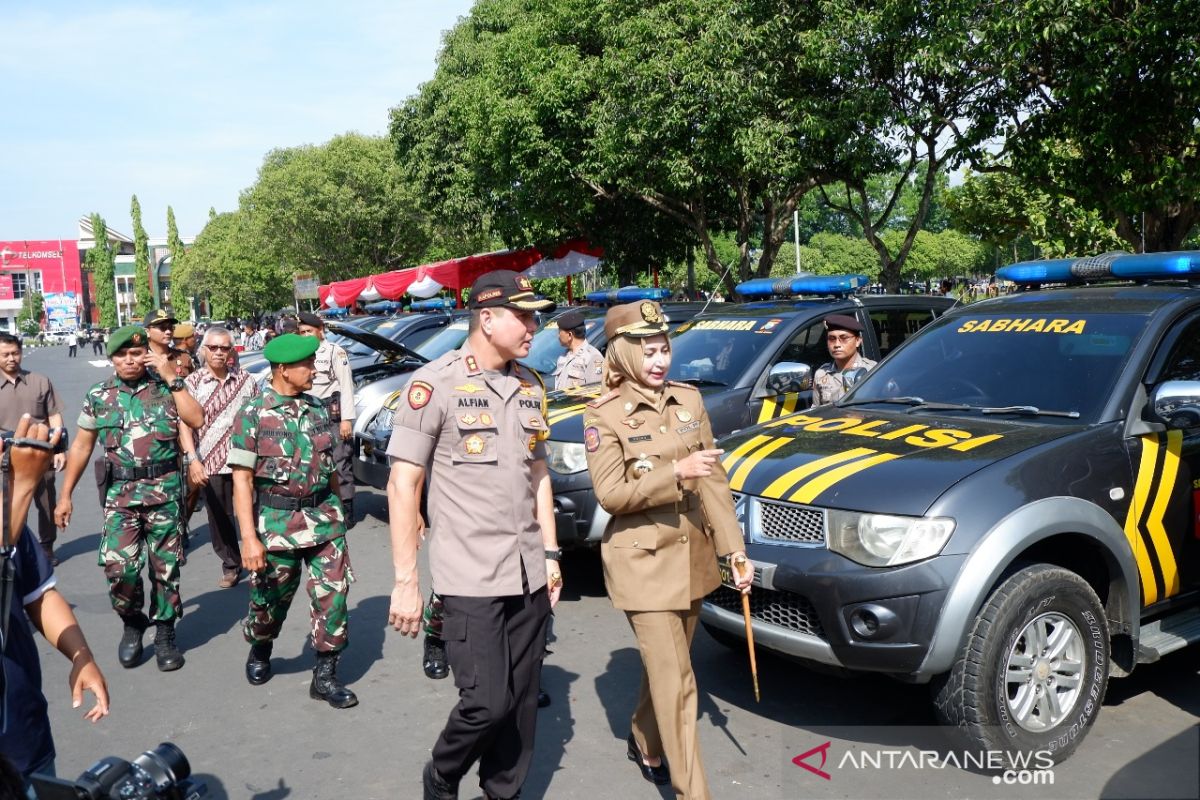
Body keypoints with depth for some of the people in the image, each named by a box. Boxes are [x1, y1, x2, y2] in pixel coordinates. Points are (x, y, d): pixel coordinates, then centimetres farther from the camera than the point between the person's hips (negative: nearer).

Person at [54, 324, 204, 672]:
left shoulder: (165, 387, 2)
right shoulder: (98, 396, 5)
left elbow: (197, 420, -13)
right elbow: (81, 447, 9)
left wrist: (172, 379, -13)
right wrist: (65, 496, 6)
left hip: (165, 489, -1)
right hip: (120, 493, 1)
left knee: (166, 567, 4)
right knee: (118, 567, -6)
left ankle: (164, 632, 21)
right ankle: (132, 624, 20)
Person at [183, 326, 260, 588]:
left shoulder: (246, 380, 4)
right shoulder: (192, 383, 0)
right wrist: (192, 459, -17)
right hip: (210, 464, 0)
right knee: (219, 518, 8)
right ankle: (230, 565, 24)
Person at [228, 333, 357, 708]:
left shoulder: (318, 409, 7)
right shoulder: (254, 414, -8)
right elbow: (242, 479, -10)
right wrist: (249, 538, -16)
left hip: (325, 515, 4)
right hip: (278, 521, -3)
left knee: (333, 595, -2)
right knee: (270, 599, 12)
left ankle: (325, 676, 11)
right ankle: (259, 652, 43)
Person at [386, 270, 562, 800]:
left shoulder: (530, 386, 10)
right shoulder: (435, 384, -10)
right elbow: (402, 485, -11)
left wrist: (550, 553, 13)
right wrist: (405, 581, -13)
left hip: (528, 575, 6)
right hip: (470, 577, -6)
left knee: (521, 702, 10)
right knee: (487, 702, -5)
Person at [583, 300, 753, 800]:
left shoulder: (689, 400, 4)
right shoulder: (604, 414, -10)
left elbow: (714, 481, 5)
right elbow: (610, 493, -15)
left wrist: (735, 550, 1)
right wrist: (676, 472, -24)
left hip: (691, 555, 5)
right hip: (642, 560, -5)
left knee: (665, 668, 20)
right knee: (675, 682, -2)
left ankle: (645, 744, 45)